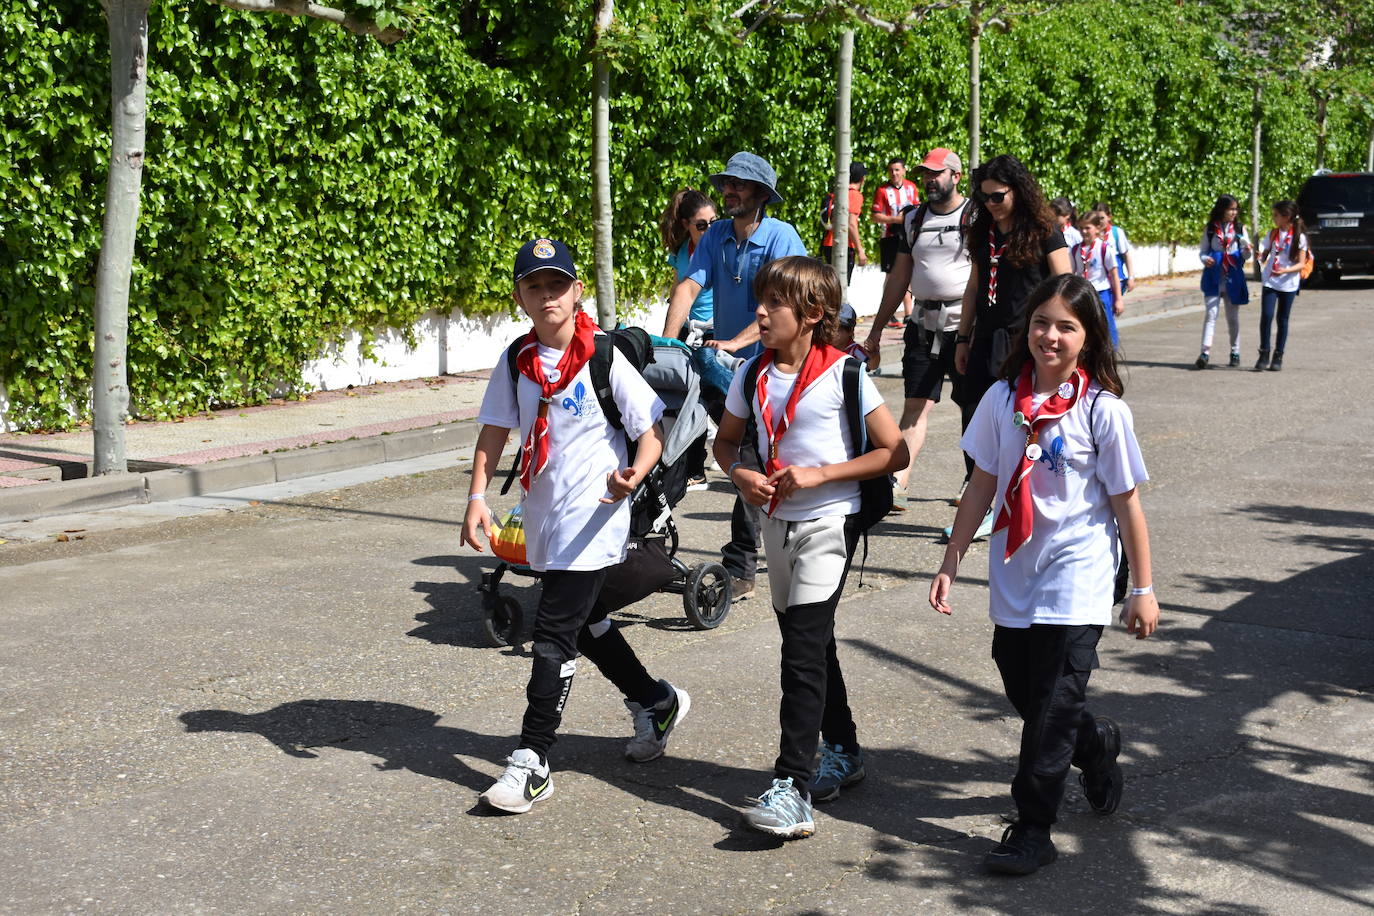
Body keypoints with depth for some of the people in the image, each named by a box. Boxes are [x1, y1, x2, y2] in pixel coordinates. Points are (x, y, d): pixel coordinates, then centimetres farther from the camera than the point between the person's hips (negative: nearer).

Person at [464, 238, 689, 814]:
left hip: (593, 519, -7)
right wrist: (478, 496, -6)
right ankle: (656, 702, 42)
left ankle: (532, 762, 0)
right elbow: (495, 431, 7)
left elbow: (652, 431, -12)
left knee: (554, 632, -9)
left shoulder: (605, 358, -12)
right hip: (543, 518, 7)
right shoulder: (515, 362, 3)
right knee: (584, 624, 20)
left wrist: (632, 475, -31)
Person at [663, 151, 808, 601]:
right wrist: (667, 342, -20)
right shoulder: (716, 236, 5)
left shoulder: (781, 237, -11)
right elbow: (688, 287, -5)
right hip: (725, 365, 5)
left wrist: (736, 342, -35)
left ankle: (739, 567, -3)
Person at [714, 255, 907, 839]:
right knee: (811, 644, 17)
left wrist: (819, 473, -19)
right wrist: (741, 475, -6)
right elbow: (726, 440, 17)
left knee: (803, 650, -14)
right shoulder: (753, 377, 3)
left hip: (829, 522, -6)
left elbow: (894, 453, -11)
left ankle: (791, 790, -14)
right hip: (776, 522, 6)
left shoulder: (842, 375, -13)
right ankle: (842, 753, 35)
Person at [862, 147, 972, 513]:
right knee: (915, 404, -3)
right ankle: (898, 484, -9)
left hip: (966, 326, -4)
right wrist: (876, 330, 16)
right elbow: (899, 277, 18)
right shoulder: (914, 218, 14)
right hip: (923, 324, 4)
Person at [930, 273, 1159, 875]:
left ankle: (1033, 830, 8)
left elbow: (1126, 504, -5)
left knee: (1053, 707, -3)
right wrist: (951, 563, 5)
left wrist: (1143, 590, -2)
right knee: (1023, 695, 15)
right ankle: (1097, 743, 44)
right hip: (1014, 573, 4)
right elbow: (982, 486, 6)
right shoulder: (1003, 398, -1)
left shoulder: (1103, 409, -10)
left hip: (1076, 579, -4)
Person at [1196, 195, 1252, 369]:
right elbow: (1203, 251, 9)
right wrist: (1205, 259, -13)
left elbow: (1245, 256, 4)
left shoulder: (1240, 228, 6)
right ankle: (1205, 352, -15)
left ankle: (1235, 352, 20)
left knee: (1233, 316, 9)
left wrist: (1247, 250, -19)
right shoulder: (1210, 229, 3)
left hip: (1233, 278, 1)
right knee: (1211, 313, -10)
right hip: (1214, 278, -1)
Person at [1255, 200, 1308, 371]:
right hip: (1270, 282, 2)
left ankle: (1278, 357, 14)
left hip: (1288, 284, -2)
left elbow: (1301, 264, -8)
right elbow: (1264, 256, 13)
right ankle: (1264, 354, -1)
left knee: (1282, 319, 5)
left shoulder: (1299, 237, -5)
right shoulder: (1273, 234, 7)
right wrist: (1260, 256, -10)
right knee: (1266, 316, -10)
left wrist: (1285, 271, -24)